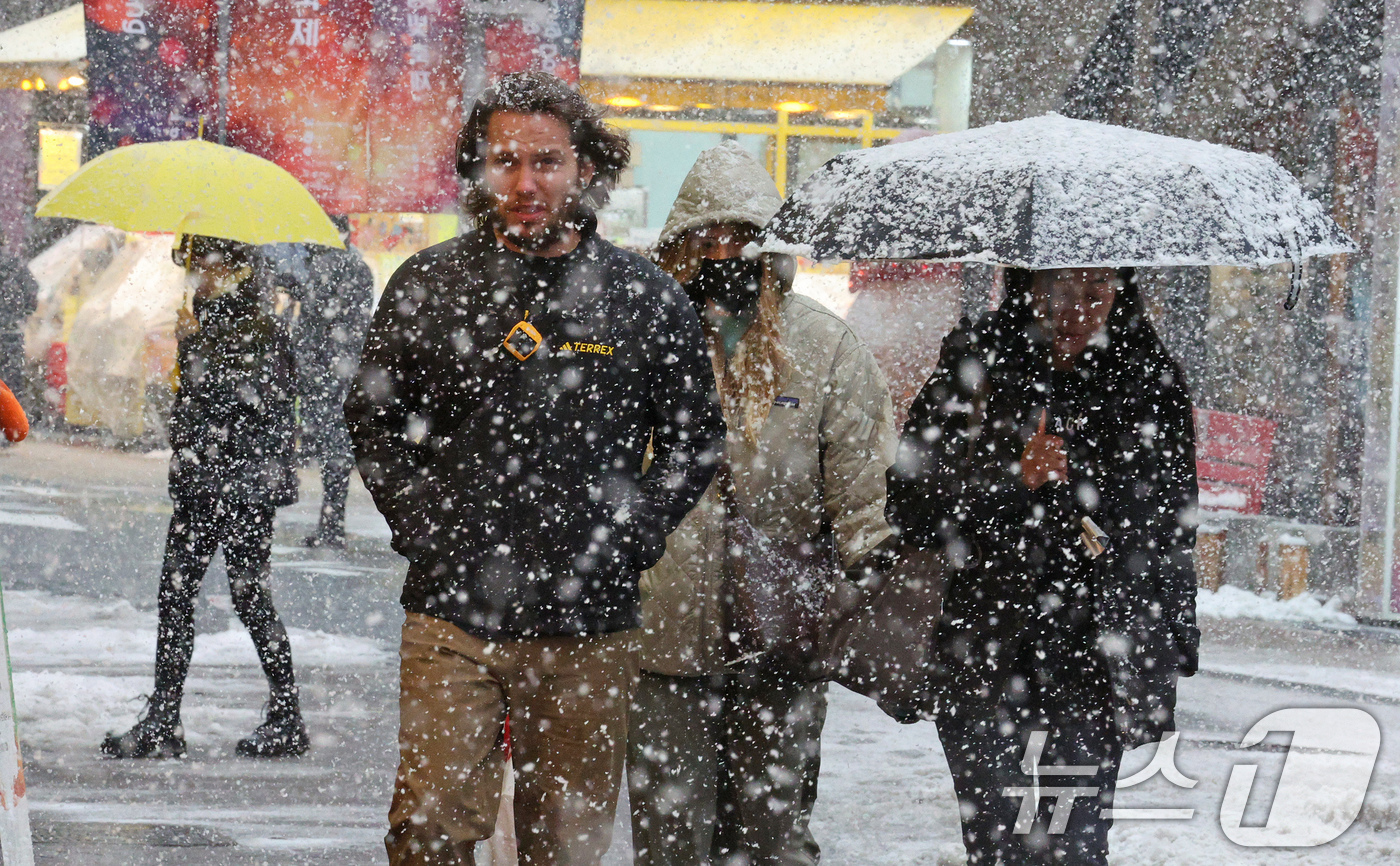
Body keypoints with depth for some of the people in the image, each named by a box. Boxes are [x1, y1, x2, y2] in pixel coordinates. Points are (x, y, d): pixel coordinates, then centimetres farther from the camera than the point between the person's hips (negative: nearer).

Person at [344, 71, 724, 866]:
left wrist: (634, 537, 0)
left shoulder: (648, 299, 3)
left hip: (590, 628, 1)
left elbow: (695, 438, 12)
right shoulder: (426, 286, 3)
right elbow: (373, 416, 15)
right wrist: (418, 522, 2)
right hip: (452, 616, 0)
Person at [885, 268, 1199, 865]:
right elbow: (910, 510, -1)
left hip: (1097, 656, 1)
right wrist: (1013, 479, -14)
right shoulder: (973, 368, 1)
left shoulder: (1151, 381, 6)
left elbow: (1173, 525, 13)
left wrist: (1172, 654, 11)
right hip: (984, 655, -1)